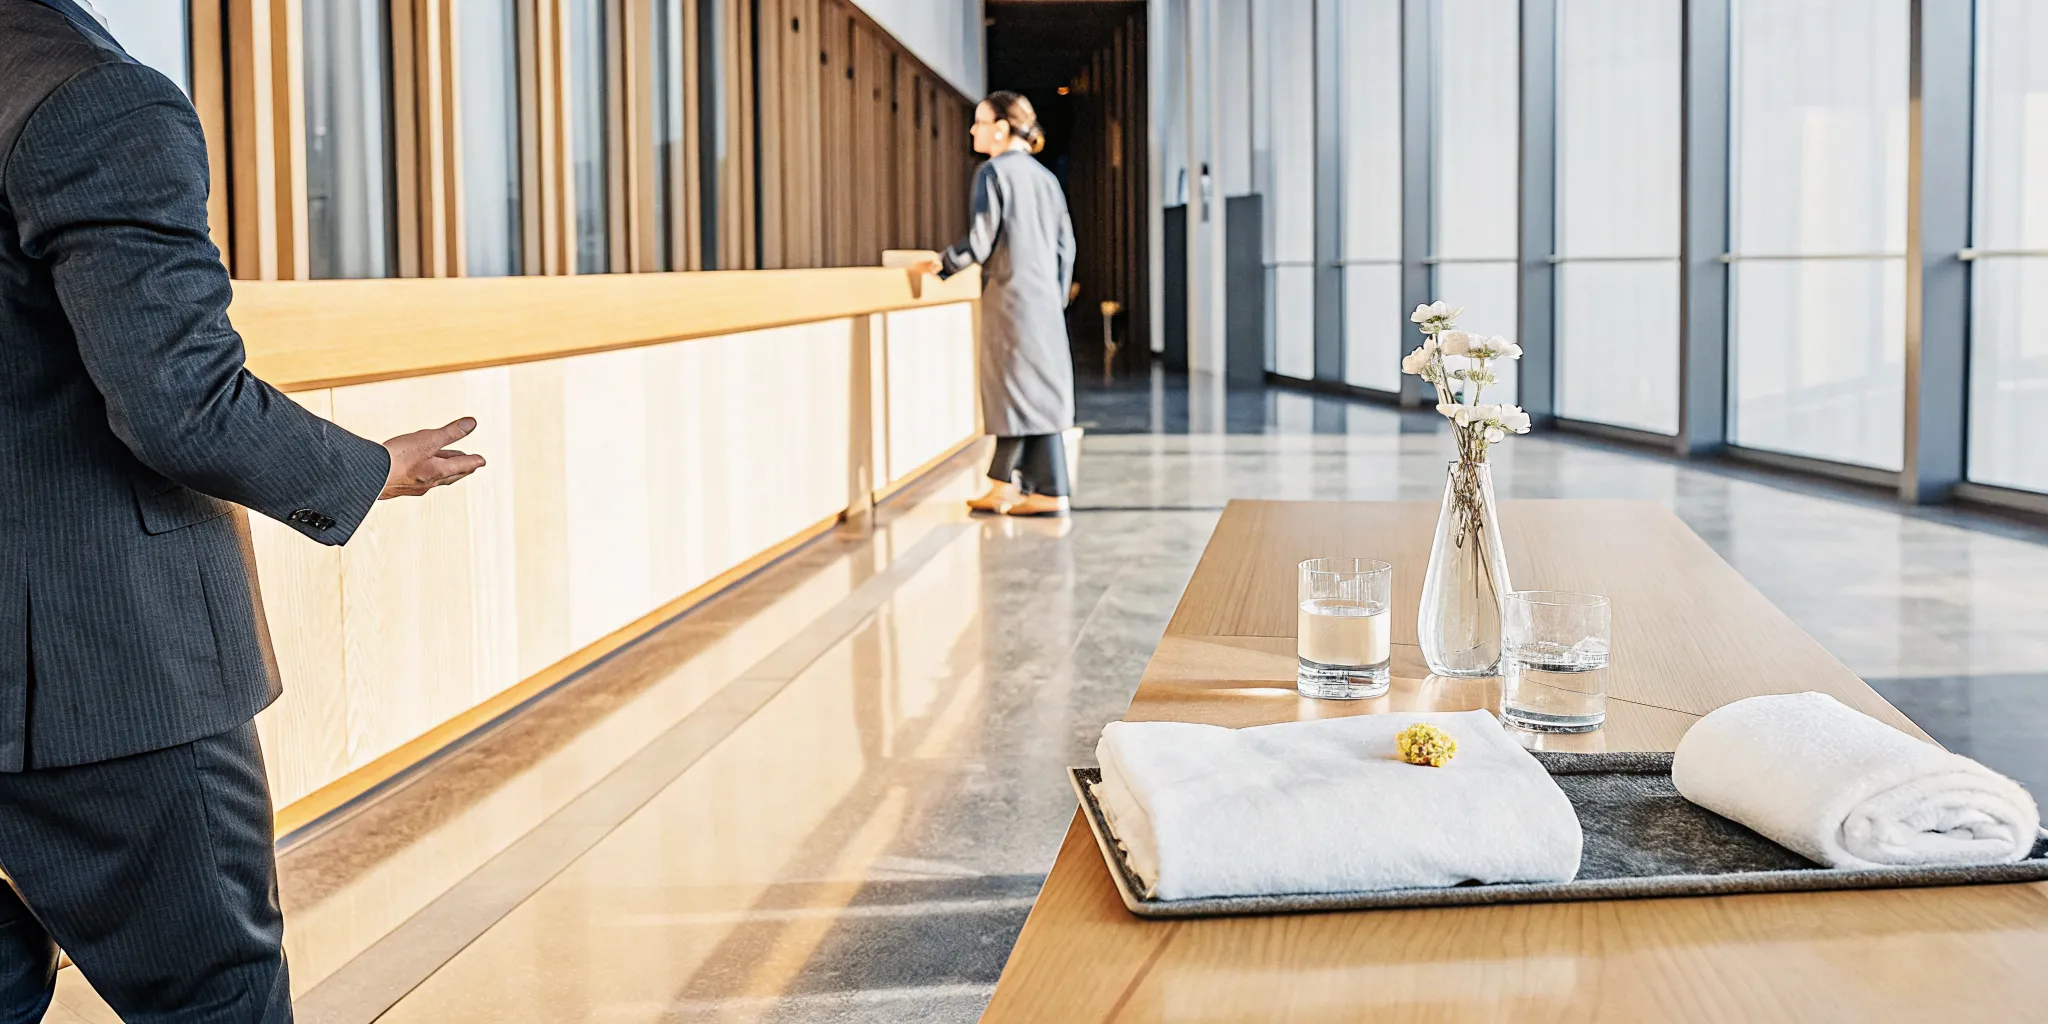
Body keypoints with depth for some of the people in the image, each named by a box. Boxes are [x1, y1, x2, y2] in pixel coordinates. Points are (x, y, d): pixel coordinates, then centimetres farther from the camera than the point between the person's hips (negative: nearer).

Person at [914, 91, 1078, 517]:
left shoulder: (993, 171, -8)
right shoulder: (1045, 177, 13)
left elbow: (981, 241, -13)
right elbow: (1065, 244, 13)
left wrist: (943, 264, 2)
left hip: (1009, 298, -7)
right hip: (1045, 299, 7)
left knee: (1017, 389, -2)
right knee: (1039, 390, 8)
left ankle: (1004, 485, 4)